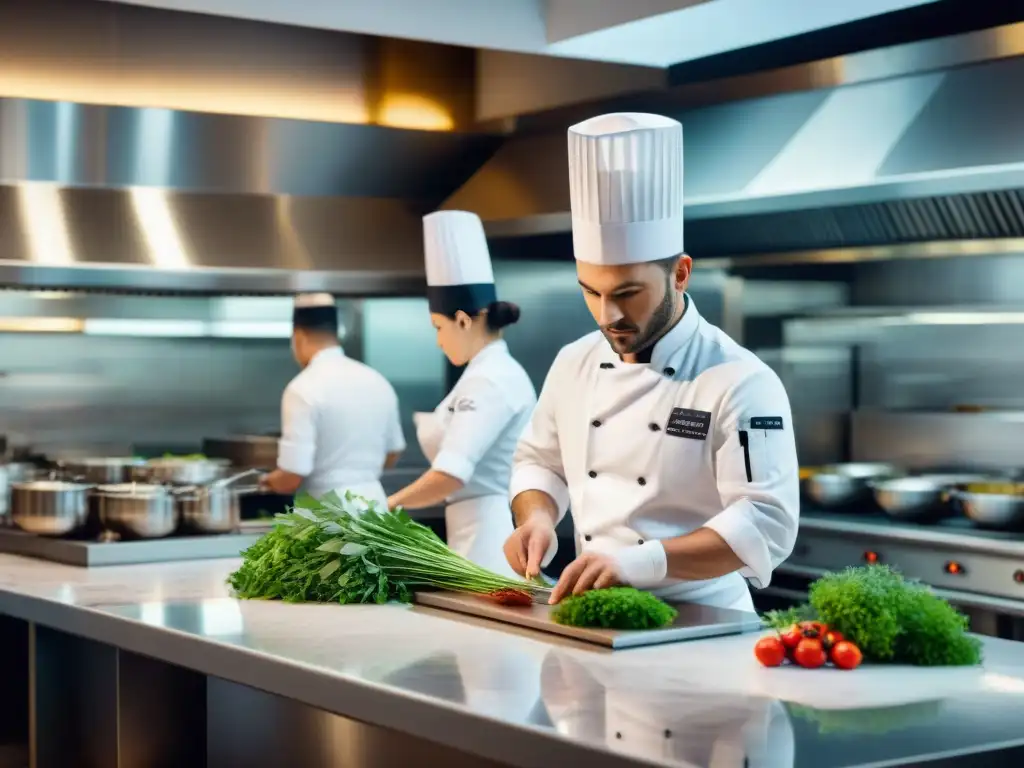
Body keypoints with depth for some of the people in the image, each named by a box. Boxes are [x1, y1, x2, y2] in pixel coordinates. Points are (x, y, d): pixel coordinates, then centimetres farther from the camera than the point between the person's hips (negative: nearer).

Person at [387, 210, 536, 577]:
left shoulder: (491, 380, -15)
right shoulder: (495, 372, 15)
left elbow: (451, 475, -22)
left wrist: (386, 506, -11)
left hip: (488, 534, -10)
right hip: (484, 530, 10)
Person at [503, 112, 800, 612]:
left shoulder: (741, 382, -10)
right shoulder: (575, 363, 9)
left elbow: (767, 525, -17)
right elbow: (541, 462, 23)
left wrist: (637, 560, -28)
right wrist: (538, 519, 1)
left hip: (700, 625, -5)